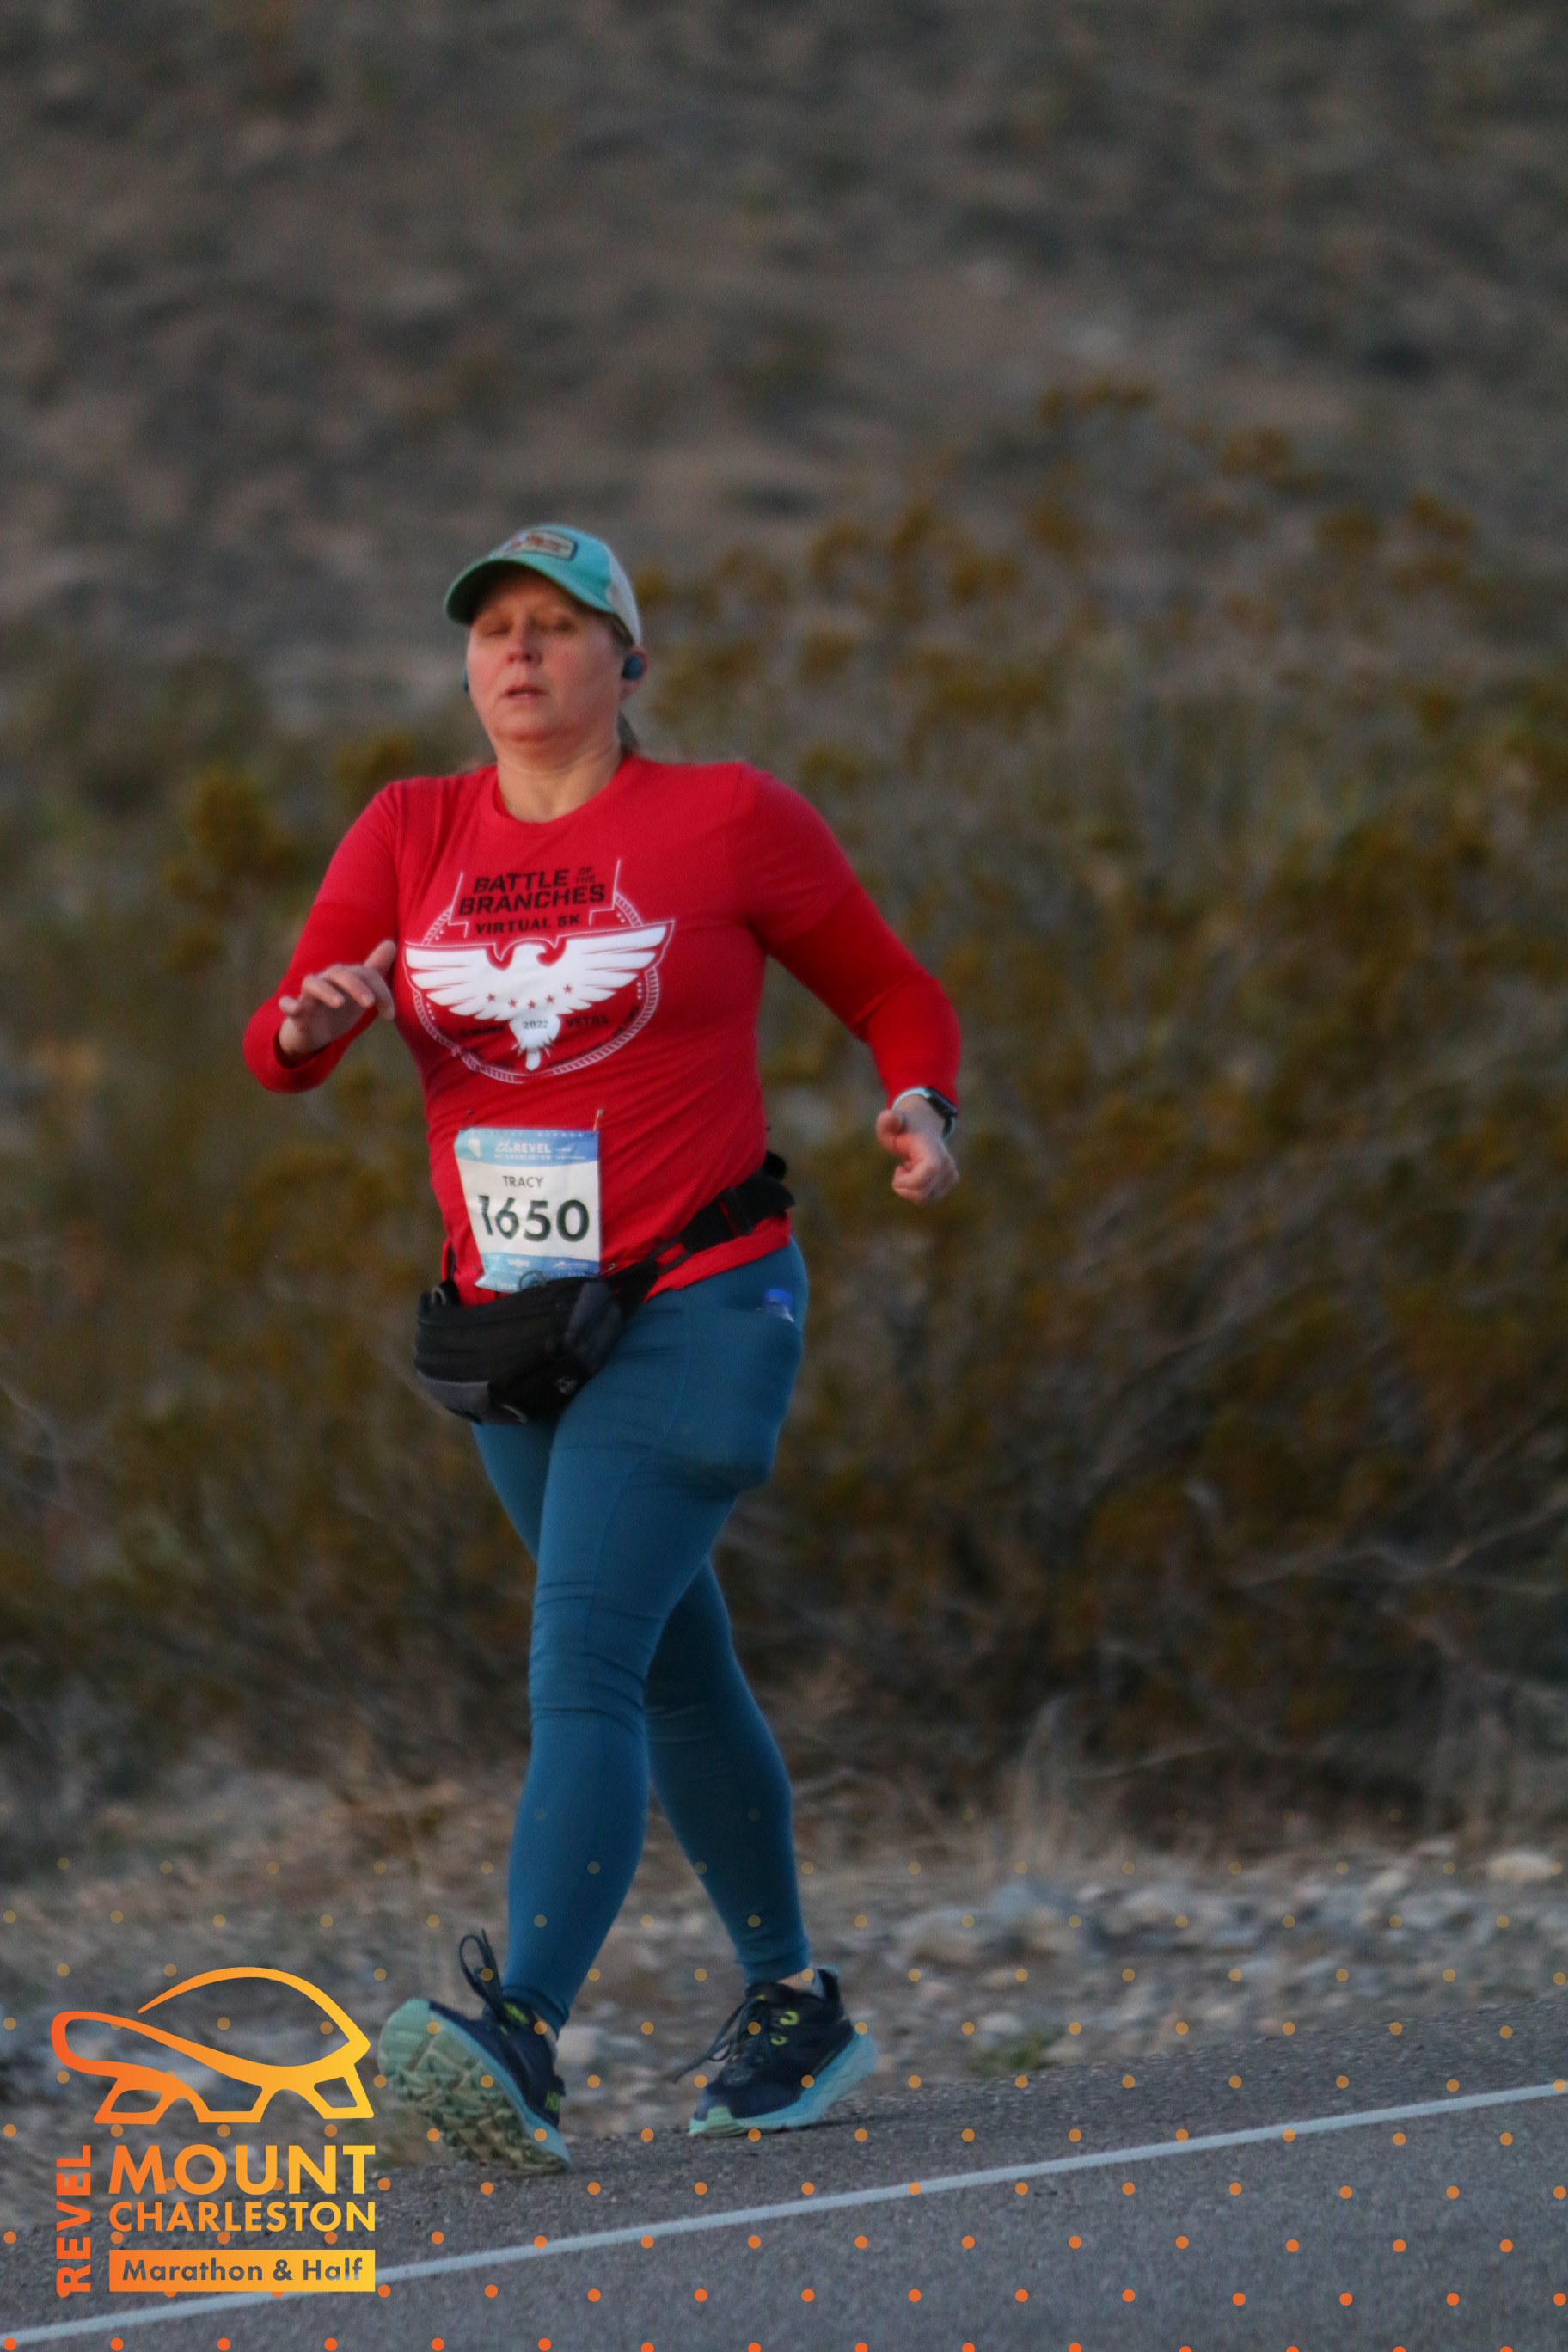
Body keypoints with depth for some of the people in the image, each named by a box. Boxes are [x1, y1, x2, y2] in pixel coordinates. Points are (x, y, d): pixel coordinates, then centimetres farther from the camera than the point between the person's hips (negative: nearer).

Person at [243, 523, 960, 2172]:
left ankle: (520, 2041, -31)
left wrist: (920, 1112, -14)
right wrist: (317, 1018, -25)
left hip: (698, 1312, -5)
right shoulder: (411, 835, 5)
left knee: (581, 1663, -19)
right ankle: (795, 2011, 31)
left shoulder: (728, 820, -4)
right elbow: (276, 1051, -1)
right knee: (672, 1670, 16)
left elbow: (892, 993, 6)